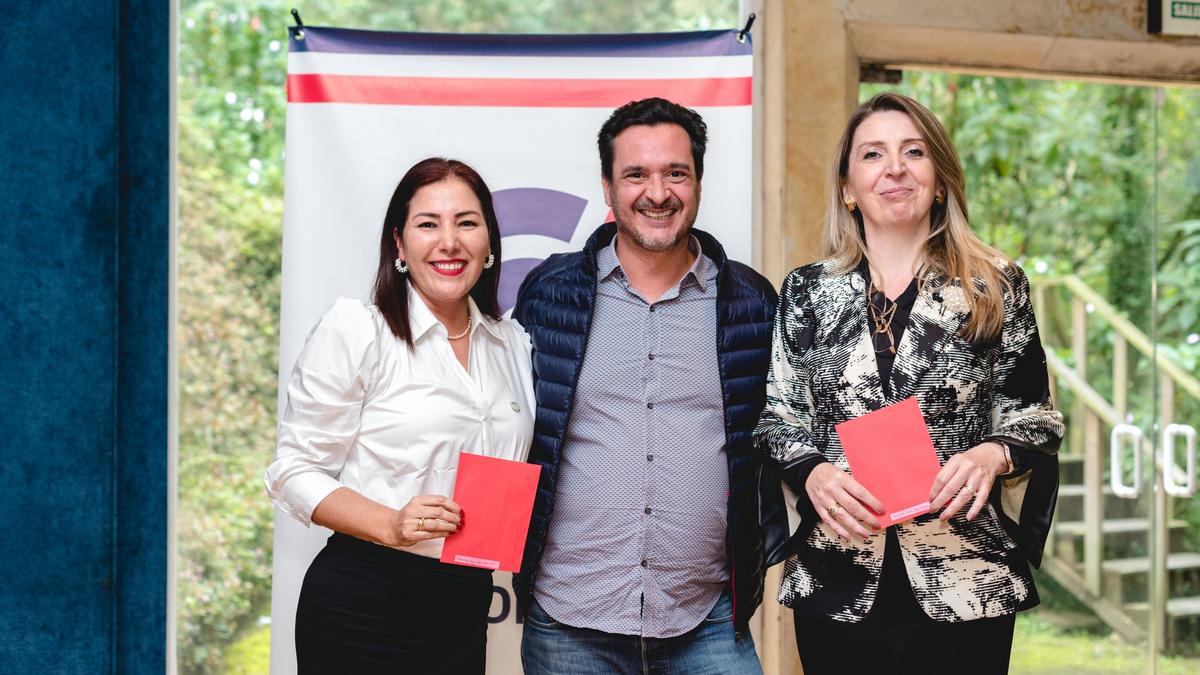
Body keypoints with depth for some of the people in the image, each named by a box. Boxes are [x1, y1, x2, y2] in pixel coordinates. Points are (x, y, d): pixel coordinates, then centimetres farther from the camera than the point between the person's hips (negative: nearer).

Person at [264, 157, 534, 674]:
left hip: (465, 604, 5)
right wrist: (391, 526, -23)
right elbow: (294, 473, -9)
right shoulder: (354, 331, -8)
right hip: (363, 607, -5)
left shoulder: (513, 344, 8)